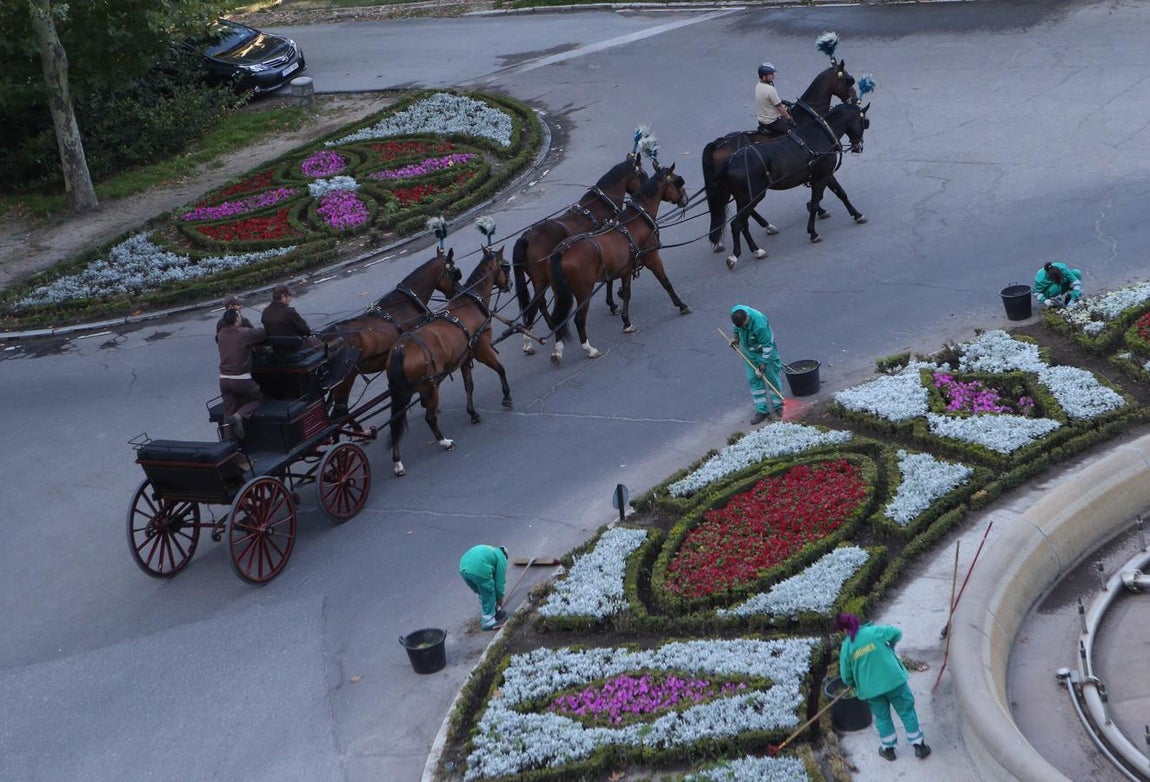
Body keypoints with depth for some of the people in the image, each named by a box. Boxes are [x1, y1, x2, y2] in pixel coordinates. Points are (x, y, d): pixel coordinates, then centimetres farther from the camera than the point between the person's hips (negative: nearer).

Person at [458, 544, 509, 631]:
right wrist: (500, 601, 30)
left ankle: (490, 612, 39)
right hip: (479, 571, -7)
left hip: (463, 568, 7)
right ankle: (489, 622, 17)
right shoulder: (501, 558, 18)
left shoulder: (490, 551, 38)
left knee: (482, 593, 27)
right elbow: (500, 581, 16)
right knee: (489, 594, 13)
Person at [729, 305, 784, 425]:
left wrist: (763, 365, -22)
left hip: (764, 351, -5)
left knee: (773, 377, 6)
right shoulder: (735, 312, -24)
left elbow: (767, 345, -28)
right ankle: (761, 410, 14)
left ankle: (778, 406, 24)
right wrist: (736, 336, 9)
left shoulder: (760, 325, -40)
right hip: (749, 352, 5)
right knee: (754, 379, 6)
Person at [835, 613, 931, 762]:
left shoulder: (846, 648, -3)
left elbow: (846, 677, 3)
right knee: (907, 711, 13)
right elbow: (897, 633, -2)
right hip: (893, 679, -1)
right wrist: (890, 646, 19)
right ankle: (919, 745, 17)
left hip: (870, 688, 1)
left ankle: (888, 748, 29)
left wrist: (854, 685, 24)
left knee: (882, 717, 21)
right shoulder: (874, 631, -7)